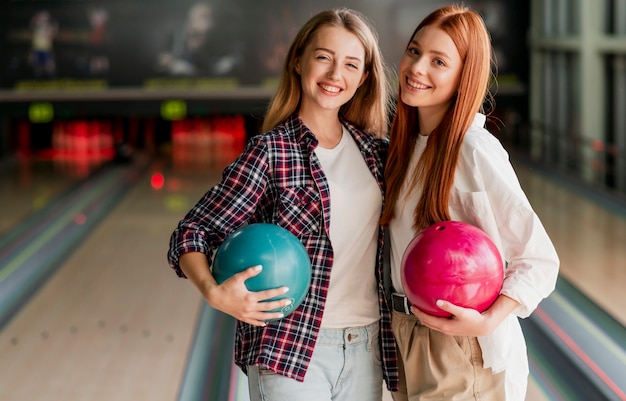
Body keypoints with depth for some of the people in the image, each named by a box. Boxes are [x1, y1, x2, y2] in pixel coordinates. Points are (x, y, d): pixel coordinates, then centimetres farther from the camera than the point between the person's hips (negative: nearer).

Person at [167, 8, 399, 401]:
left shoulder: (376, 150, 6)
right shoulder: (270, 152, -8)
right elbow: (192, 235, -8)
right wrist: (214, 292, -26)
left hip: (367, 351, 5)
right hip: (291, 352, -5)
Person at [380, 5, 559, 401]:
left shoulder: (475, 151, -18)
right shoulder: (407, 143, 5)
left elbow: (539, 259, -17)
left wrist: (488, 322, -28)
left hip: (466, 353, -7)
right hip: (409, 340, 7)